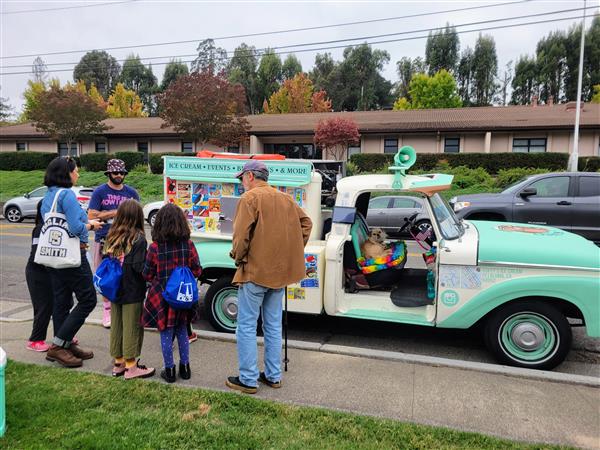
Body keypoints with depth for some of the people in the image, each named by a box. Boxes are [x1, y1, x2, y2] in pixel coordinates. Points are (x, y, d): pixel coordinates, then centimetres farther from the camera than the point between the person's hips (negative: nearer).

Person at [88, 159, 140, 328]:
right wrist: (116, 212, -7)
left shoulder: (131, 192, 11)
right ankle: (107, 309, 16)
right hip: (104, 239, -1)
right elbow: (92, 215, -5)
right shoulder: (100, 192, 3)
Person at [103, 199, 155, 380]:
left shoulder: (111, 236, 4)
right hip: (132, 292, -6)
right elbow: (139, 267, -21)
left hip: (114, 289, 7)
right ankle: (131, 366, 11)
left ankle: (119, 362, 27)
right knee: (132, 327, 3)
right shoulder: (138, 238, -16)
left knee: (116, 325, 15)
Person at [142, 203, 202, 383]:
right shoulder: (188, 245, -9)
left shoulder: (155, 247, -13)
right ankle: (184, 367, 26)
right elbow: (197, 271, -4)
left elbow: (147, 275, -7)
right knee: (182, 331, 17)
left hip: (162, 297, -2)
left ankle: (169, 370, 20)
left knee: (166, 334, 10)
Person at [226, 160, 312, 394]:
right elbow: (306, 223, 11)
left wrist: (238, 257, -3)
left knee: (246, 326, 4)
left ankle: (248, 379, 11)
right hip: (280, 271, 7)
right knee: (274, 326, 16)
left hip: (255, 271, -7)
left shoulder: (250, 198, -11)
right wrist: (290, 254, 11)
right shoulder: (285, 199, 11)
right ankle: (273, 376, 25)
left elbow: (241, 234, -20)